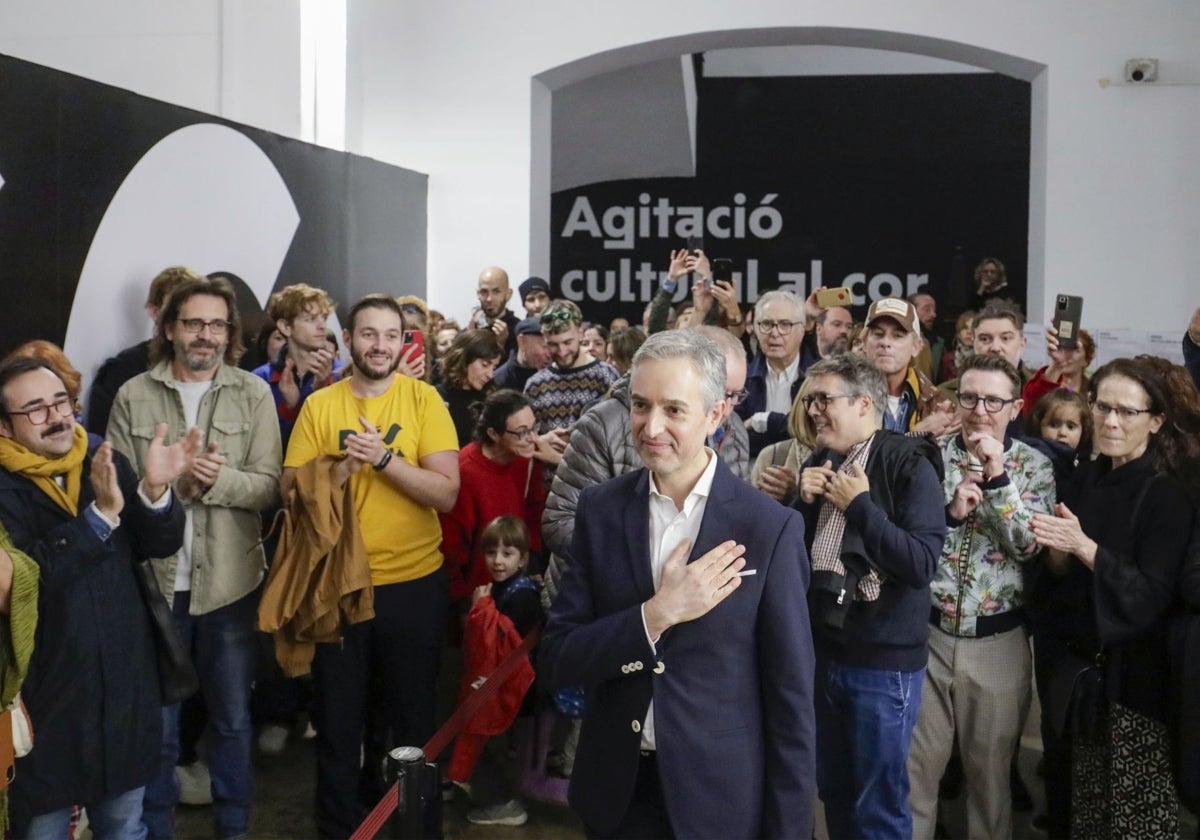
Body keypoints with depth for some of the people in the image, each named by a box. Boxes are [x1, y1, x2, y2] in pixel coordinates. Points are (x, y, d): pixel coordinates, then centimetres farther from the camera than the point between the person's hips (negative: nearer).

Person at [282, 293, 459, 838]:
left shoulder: (423, 399, -4)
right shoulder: (319, 405, 0)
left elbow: (446, 493, -12)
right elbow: (290, 491, -2)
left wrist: (383, 456, -22)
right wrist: (341, 468, -19)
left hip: (414, 582, -1)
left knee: (413, 715, 12)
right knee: (338, 714, 13)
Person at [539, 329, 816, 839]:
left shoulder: (769, 527, -12)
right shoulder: (600, 509, -4)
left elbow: (790, 698, -8)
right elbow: (554, 662, -7)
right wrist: (657, 613, -20)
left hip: (720, 798, -2)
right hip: (615, 791, 3)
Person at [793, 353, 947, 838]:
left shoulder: (908, 464, -11)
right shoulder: (820, 463, 8)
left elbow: (922, 564, -21)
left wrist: (859, 505, -19)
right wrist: (803, 502, -6)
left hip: (883, 661, -6)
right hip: (822, 651, 6)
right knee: (833, 792, 17)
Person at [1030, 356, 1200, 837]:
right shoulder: (1087, 478, 5)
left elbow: (1154, 597, -18)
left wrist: (1086, 548, -27)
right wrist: (1057, 551, -12)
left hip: (1133, 673, -5)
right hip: (1080, 660, 5)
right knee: (1081, 800, 12)